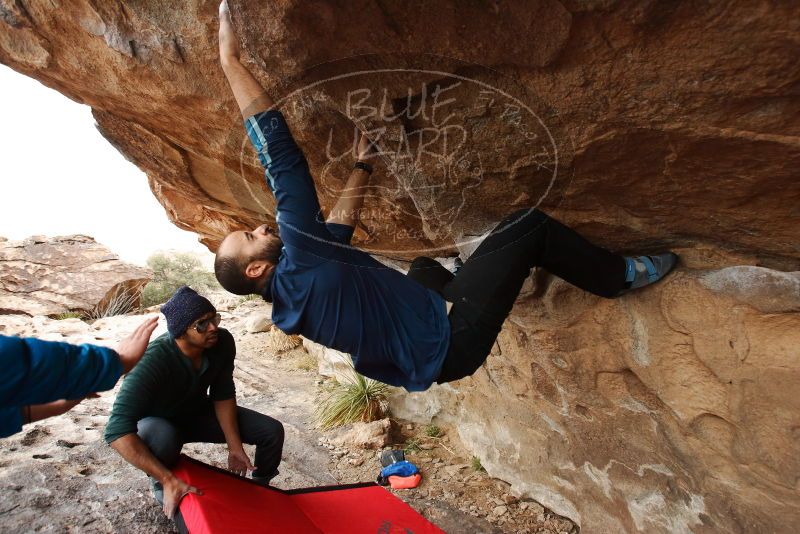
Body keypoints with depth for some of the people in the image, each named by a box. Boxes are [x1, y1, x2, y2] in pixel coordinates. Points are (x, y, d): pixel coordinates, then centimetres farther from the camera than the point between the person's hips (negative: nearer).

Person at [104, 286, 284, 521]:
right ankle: (164, 492, -6)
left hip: (199, 413, 4)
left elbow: (223, 395, -11)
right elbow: (118, 431, -41)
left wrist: (234, 447, -12)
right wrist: (169, 480, -44)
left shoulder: (222, 342, -24)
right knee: (163, 437, -41)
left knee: (272, 431, -9)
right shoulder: (153, 361, -38)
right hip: (159, 423, -3)